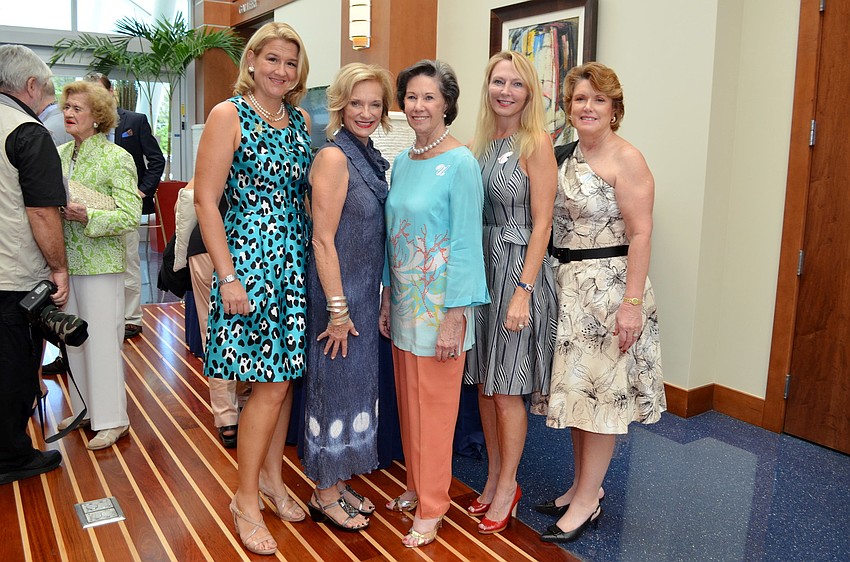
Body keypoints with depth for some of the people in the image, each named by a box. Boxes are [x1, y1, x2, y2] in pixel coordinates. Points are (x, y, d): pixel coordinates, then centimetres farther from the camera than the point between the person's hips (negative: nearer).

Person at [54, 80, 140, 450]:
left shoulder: (117, 158, -8)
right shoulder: (59, 155, 11)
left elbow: (130, 216, -14)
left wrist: (88, 217, -25)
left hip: (100, 264, -6)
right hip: (65, 262, 7)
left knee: (102, 340, -1)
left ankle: (111, 419, 11)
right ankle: (85, 408, 30)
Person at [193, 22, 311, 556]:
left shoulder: (301, 120, 11)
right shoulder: (229, 115, -6)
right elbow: (206, 199, -11)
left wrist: (317, 253, 7)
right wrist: (228, 276, -16)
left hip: (295, 259, 6)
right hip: (250, 257, -6)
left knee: (285, 374, 12)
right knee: (271, 383, -5)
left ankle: (272, 477, 30)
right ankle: (246, 500, 14)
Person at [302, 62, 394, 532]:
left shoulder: (370, 158, 10)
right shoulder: (333, 157, -15)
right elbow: (323, 239, -19)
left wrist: (375, 300, 15)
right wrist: (337, 309, -19)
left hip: (365, 292, 9)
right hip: (337, 291, -8)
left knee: (357, 383, 16)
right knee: (334, 385, 3)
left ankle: (340, 482, 32)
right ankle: (325, 495, 21)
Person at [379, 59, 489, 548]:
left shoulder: (460, 163, -13)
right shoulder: (402, 163, 9)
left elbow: (466, 242, -15)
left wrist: (455, 316, -18)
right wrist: (386, 299, 12)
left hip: (440, 304, -7)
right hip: (404, 300, 7)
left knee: (435, 406, 4)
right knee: (408, 399, 16)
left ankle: (432, 508, 20)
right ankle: (416, 486, 34)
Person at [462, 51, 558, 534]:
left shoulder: (536, 143, -9)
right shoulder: (480, 143, 10)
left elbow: (541, 223, -13)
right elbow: (473, 216, 13)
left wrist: (523, 290, -18)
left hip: (519, 268, -6)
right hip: (481, 266, 7)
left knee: (506, 389, 2)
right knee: (484, 383, 13)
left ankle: (508, 485, 21)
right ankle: (494, 477, 30)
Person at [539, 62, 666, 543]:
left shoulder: (626, 159, -11)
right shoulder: (570, 156, 12)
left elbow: (640, 235, -17)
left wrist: (632, 303, -22)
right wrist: (561, 282, 10)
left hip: (608, 286, -8)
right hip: (570, 286, 8)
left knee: (600, 392, 1)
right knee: (575, 389, 14)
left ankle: (587, 502, 14)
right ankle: (585, 484, 30)